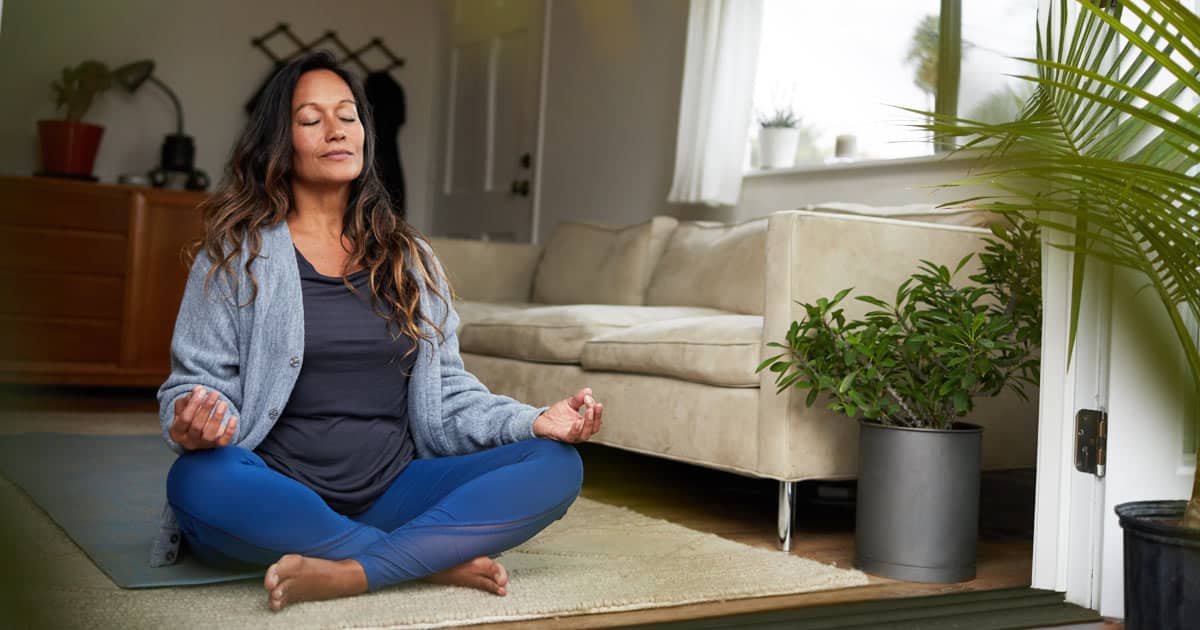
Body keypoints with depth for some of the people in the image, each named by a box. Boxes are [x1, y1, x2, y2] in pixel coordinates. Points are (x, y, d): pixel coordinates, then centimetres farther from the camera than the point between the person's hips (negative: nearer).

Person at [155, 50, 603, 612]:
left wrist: (534, 420, -6)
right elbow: (197, 381, 0)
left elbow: (447, 393, 12)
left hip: (391, 494, 3)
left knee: (557, 464, -18)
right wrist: (193, 424, -25)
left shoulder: (411, 259, 14)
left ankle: (349, 574, -32)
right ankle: (437, 558, -24)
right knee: (199, 480, -36)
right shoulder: (236, 253, 4)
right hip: (278, 497, -3)